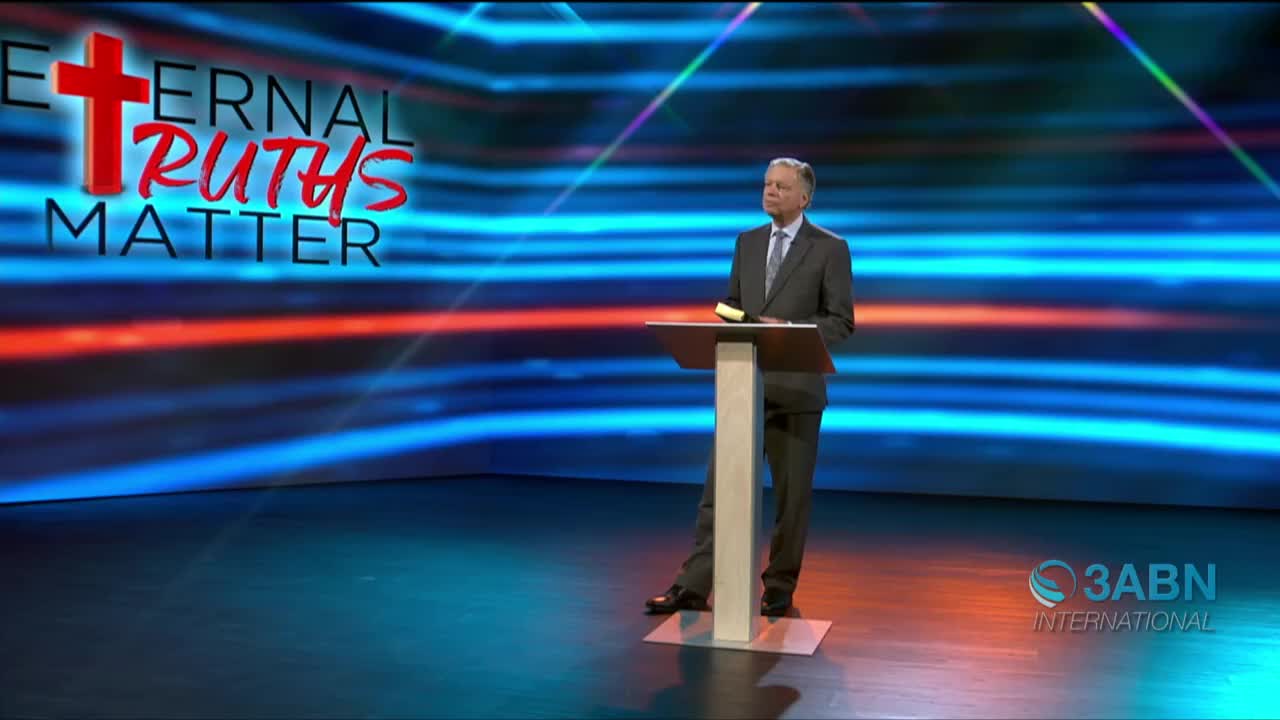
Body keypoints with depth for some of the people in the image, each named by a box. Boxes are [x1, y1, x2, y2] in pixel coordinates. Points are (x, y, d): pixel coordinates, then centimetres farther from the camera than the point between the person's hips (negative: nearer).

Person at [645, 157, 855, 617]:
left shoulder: (830, 248, -3)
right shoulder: (747, 242, 12)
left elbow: (841, 322, -5)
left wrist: (787, 329, -18)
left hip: (796, 387, -4)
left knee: (791, 493, 5)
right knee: (718, 486, 1)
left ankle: (779, 587, 19)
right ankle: (693, 587, 4)